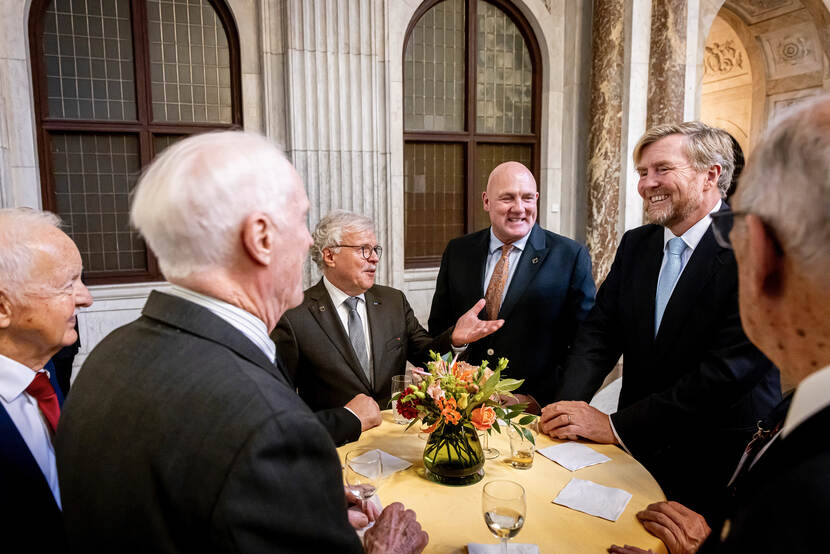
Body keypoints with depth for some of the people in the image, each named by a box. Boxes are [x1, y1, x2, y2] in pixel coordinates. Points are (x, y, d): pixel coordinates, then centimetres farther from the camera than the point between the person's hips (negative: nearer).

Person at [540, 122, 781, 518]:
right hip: (639, 451, 5)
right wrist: (566, 406, -17)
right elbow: (599, 332, 0)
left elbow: (730, 368, -24)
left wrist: (615, 426, -23)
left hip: (720, 461, -4)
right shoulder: (635, 244, 3)